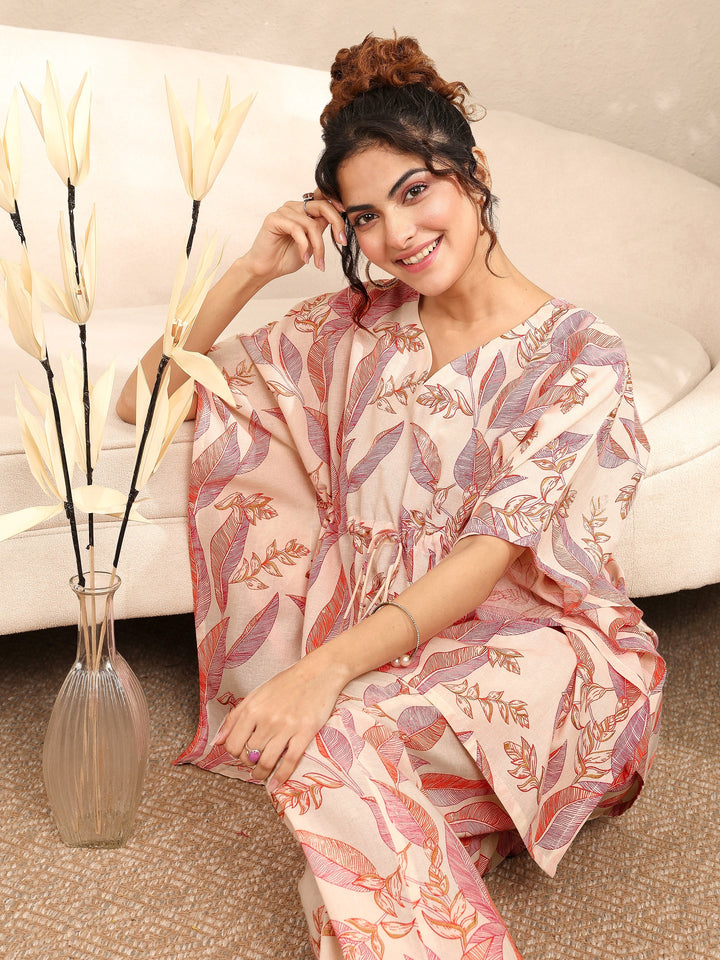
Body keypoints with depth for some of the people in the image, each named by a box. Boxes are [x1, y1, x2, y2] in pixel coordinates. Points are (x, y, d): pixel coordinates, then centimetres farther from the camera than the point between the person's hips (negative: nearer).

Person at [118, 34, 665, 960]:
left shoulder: (577, 357, -10)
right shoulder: (360, 327, 4)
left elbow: (493, 554, -22)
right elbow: (145, 401, 3)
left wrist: (326, 668, -35)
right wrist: (250, 271, -9)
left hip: (527, 642, -7)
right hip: (381, 633, 7)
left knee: (337, 737, -36)